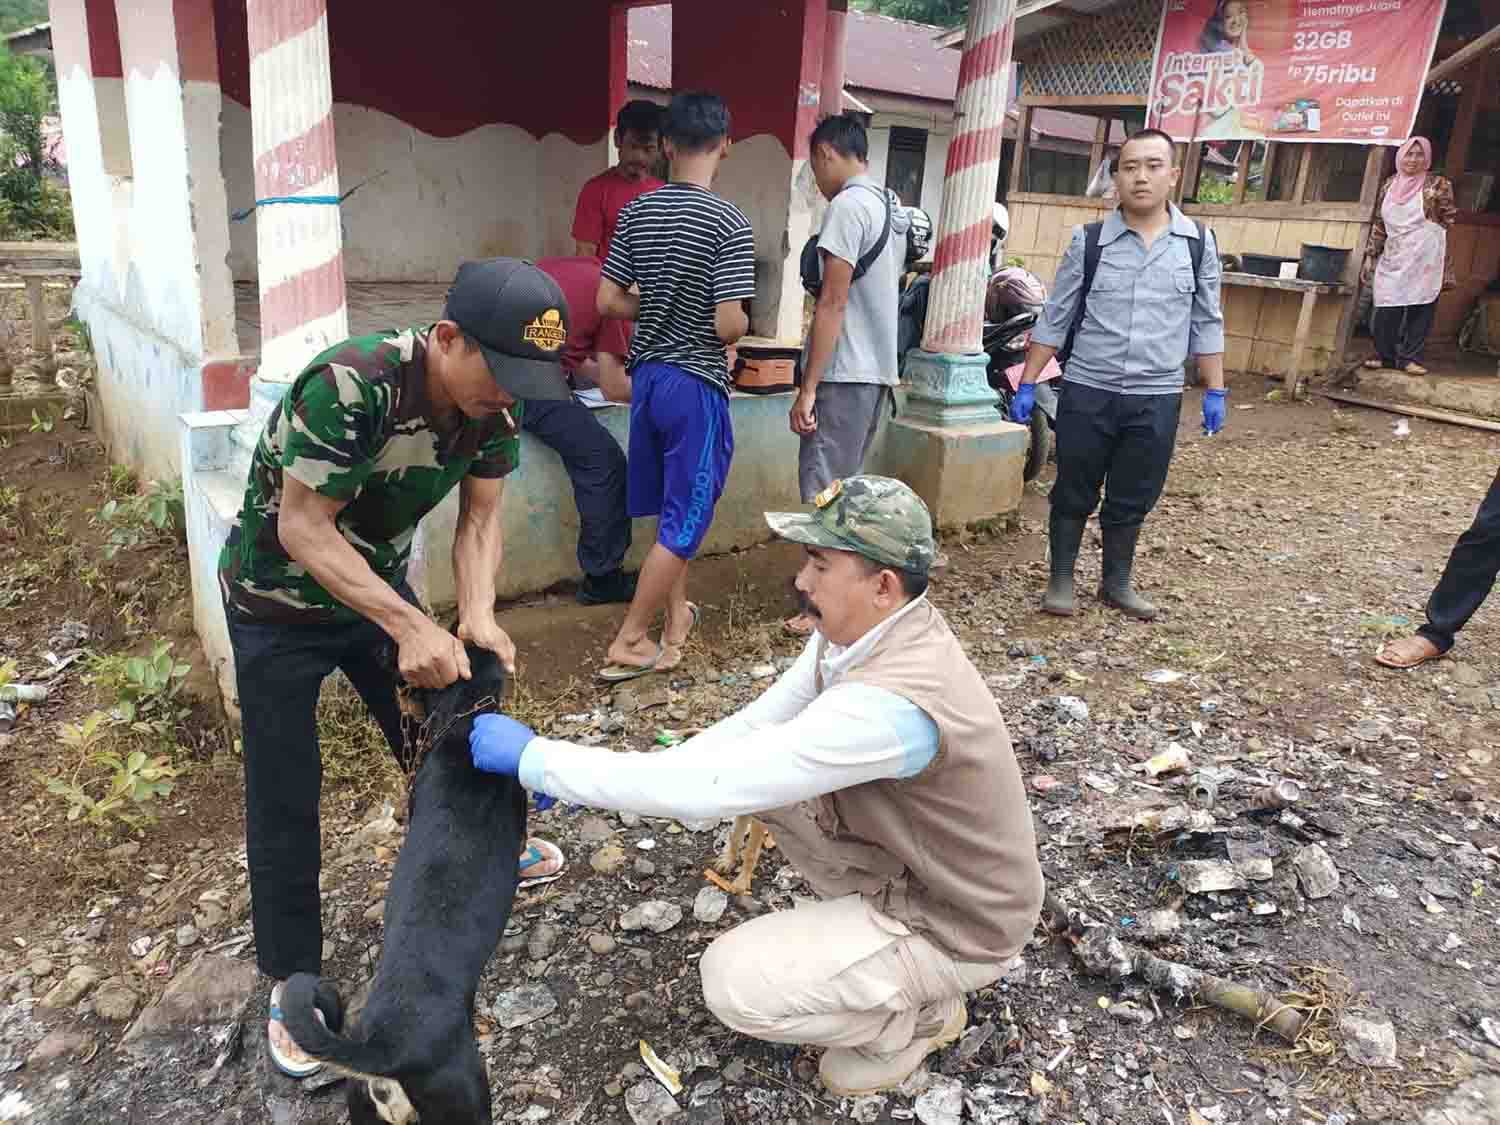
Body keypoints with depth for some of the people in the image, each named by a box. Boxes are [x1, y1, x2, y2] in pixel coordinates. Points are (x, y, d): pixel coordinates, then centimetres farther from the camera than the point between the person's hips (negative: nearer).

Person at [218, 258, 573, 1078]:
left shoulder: (494, 401, -17)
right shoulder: (350, 386, -37)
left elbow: (479, 518, -10)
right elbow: (303, 529, -31)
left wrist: (478, 615, -26)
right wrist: (410, 629, -36)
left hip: (378, 584, 6)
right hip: (278, 604, -5)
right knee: (284, 800, 2)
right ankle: (294, 982, 20)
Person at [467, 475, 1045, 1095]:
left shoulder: (893, 701, -38)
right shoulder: (862, 630, -9)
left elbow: (711, 786, -38)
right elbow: (755, 726, -1)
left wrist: (535, 757, -29)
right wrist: (613, 777, -10)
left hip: (957, 922, -8)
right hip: (910, 858, 8)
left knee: (734, 982, -17)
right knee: (761, 771, 2)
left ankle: (918, 1015, 8)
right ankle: (866, 921, 16)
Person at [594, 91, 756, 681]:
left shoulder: (636, 212, 2)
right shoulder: (728, 222, -15)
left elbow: (607, 301, 3)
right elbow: (729, 324, -19)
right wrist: (742, 324, 3)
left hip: (647, 375, 7)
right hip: (696, 385, -6)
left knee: (671, 509, 20)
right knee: (684, 521, 4)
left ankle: (676, 619, 33)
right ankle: (626, 645, 8)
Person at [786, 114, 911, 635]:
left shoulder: (848, 205, -13)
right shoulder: (894, 208, 15)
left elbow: (832, 304, -18)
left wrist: (808, 389, -18)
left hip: (844, 375, -9)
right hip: (879, 372, 9)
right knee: (844, 487, 18)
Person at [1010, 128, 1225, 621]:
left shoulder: (1198, 243, 2)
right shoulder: (1089, 241, -2)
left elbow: (1207, 323, 8)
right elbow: (1055, 318, 2)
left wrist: (1214, 391, 6)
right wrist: (1028, 384, -1)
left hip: (1157, 398, 1)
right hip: (1087, 392, -1)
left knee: (1132, 499, 12)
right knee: (1073, 493, 8)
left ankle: (1116, 583, 28)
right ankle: (1060, 580, 22)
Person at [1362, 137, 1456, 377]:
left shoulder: (1438, 185, 0)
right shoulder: (1389, 184, 11)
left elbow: (1450, 222, 1)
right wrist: (1371, 256, 11)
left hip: (1424, 259, -3)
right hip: (1393, 258, 3)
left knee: (1419, 308, -2)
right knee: (1386, 308, 0)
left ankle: (1409, 358, 3)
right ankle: (1384, 355, 12)